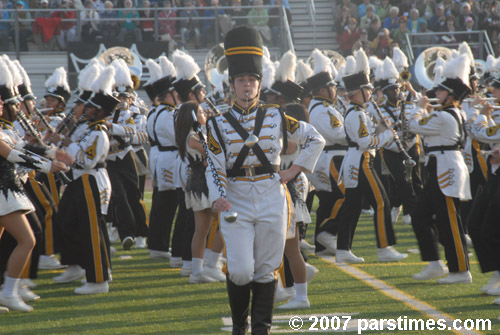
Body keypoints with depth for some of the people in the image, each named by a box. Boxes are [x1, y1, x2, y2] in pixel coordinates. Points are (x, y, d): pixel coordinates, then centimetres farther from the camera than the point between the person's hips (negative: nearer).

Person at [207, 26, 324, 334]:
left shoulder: (276, 118, 4)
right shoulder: (219, 124, 1)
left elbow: (316, 140, 14)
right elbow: (214, 167, -4)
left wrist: (295, 170, 6)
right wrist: (218, 197, -21)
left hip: (271, 198, 1)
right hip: (236, 202, -1)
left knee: (266, 270, 4)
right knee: (241, 271, -8)